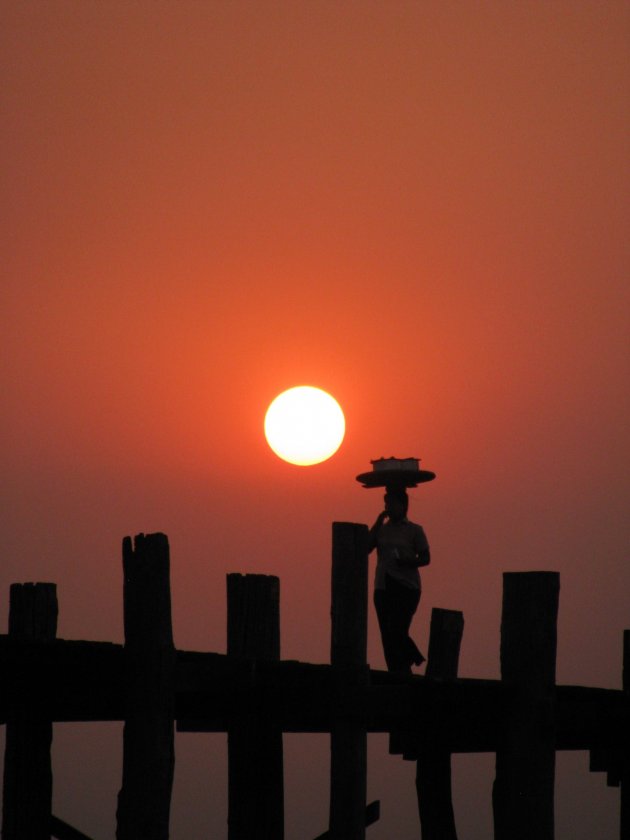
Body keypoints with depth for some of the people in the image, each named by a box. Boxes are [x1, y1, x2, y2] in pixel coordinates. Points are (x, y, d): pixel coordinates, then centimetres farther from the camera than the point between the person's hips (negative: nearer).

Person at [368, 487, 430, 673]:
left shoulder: (414, 530, 3)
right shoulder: (381, 529, 13)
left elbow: (426, 558, 0)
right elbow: (365, 548, -1)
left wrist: (408, 561, -19)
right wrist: (378, 523, -2)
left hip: (406, 588, -4)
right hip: (383, 588, 4)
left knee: (396, 631, -16)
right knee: (388, 635, 2)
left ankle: (403, 671, -10)